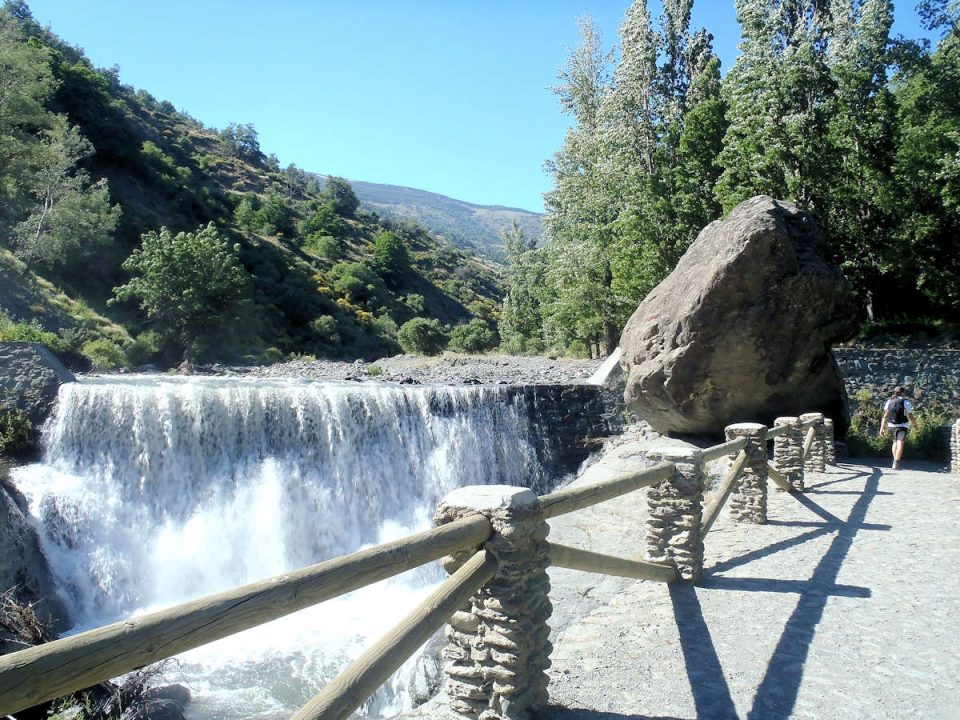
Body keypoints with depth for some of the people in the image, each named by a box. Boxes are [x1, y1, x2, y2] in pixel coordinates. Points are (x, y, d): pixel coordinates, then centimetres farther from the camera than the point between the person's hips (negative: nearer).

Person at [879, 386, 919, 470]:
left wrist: (882, 428, 4)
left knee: (895, 442, 22)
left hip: (891, 426, 5)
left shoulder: (889, 402, 4)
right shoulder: (906, 402, -7)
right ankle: (896, 464, -17)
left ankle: (895, 461, 27)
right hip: (902, 426, -5)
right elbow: (911, 417, -5)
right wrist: (915, 425, 13)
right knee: (900, 444, -8)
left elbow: (884, 416, 2)